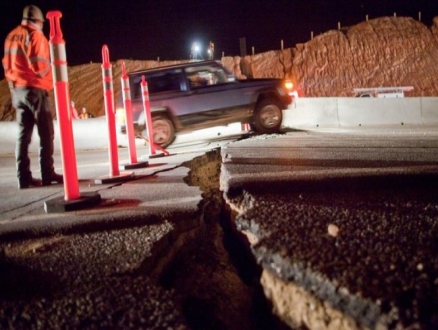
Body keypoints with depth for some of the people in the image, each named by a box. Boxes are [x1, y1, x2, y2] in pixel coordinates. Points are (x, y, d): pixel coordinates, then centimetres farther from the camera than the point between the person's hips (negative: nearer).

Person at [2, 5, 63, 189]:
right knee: (46, 133, -3)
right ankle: (47, 174, -6)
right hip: (35, 89, -7)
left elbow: (7, 64, 16)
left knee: (23, 134, 5)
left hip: (17, 89, 7)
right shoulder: (36, 36, -7)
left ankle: (24, 177, 2)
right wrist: (49, 82, 3)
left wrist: (13, 85, 20)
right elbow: (40, 65, -14)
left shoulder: (11, 37, 16)